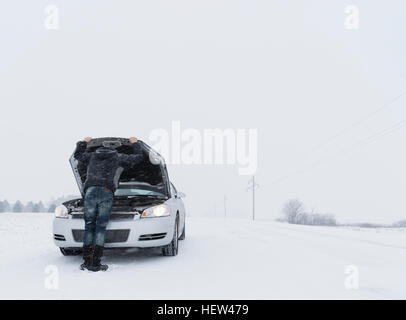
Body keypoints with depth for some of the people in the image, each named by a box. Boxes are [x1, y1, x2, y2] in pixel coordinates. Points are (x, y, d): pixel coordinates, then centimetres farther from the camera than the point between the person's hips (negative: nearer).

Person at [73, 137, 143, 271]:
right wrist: (135, 143, 44)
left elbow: (77, 154, 44)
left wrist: (84, 142, 60)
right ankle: (95, 263, -7)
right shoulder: (119, 158, 20)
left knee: (89, 227, 6)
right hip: (106, 193, -2)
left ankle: (87, 261, 0)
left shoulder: (92, 156, 27)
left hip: (90, 192, 2)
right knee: (101, 228, -1)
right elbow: (139, 157, 27)